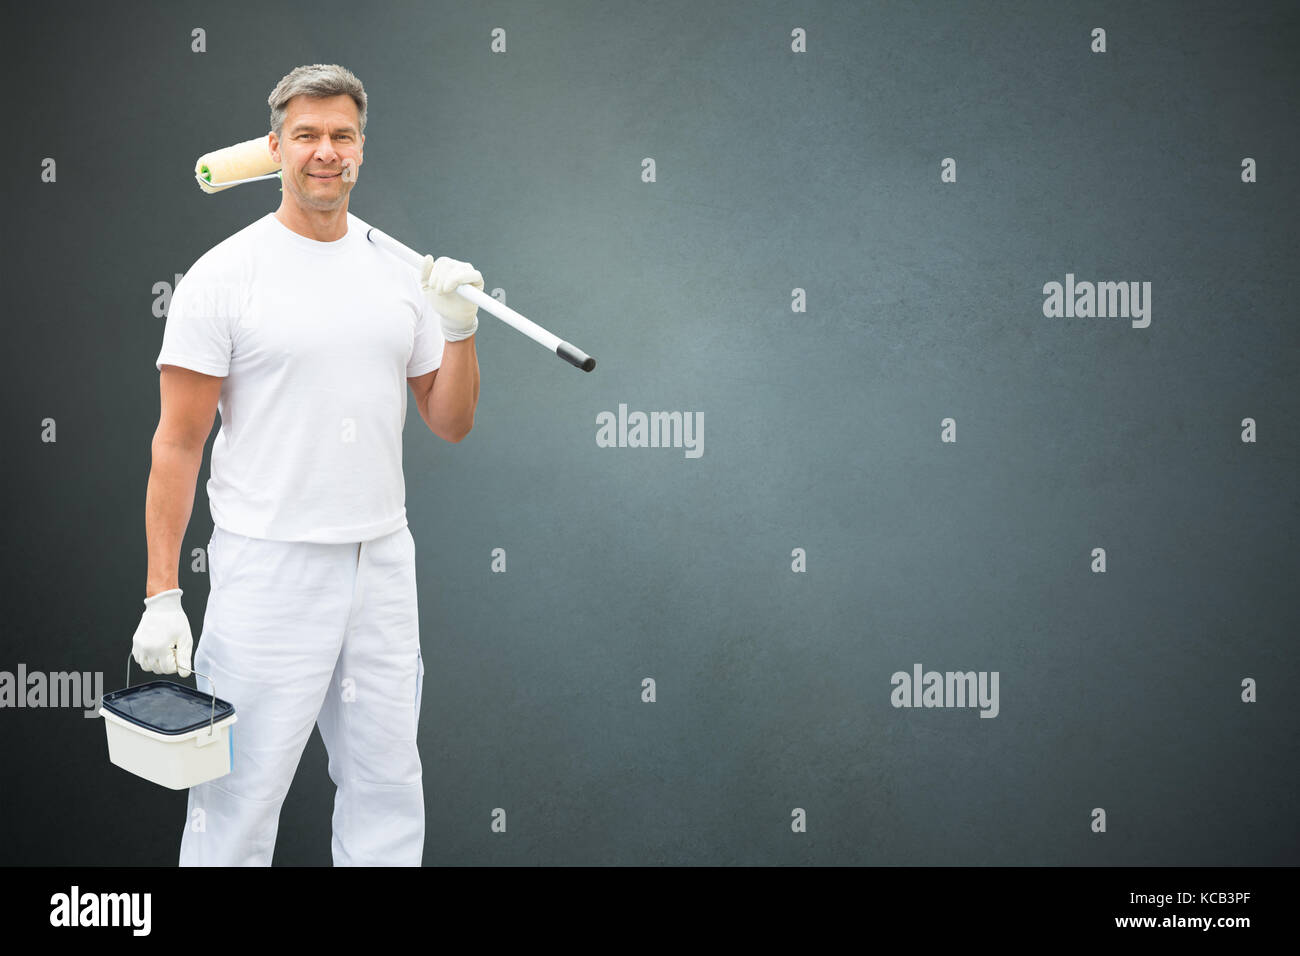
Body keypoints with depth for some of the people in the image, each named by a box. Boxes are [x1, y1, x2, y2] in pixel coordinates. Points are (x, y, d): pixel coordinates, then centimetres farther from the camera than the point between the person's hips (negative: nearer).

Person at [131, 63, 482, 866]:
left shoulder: (401, 271, 9)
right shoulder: (225, 274, -6)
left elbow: (451, 423, 12)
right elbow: (178, 444, -6)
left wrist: (460, 328, -5)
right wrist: (161, 594, -11)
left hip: (383, 561, 5)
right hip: (267, 567, -5)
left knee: (387, 793, 12)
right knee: (242, 798, -3)